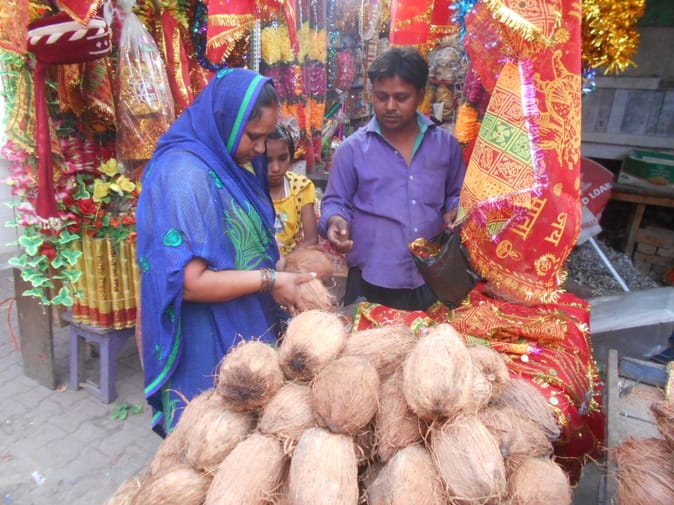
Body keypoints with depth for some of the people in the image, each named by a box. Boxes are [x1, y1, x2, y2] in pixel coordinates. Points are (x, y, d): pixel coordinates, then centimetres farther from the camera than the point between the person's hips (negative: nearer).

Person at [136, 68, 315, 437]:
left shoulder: (230, 163, 4)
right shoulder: (186, 175, -22)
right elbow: (189, 282, -25)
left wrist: (280, 268, 0)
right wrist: (269, 281, -20)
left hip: (245, 330, 8)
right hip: (208, 343, -8)